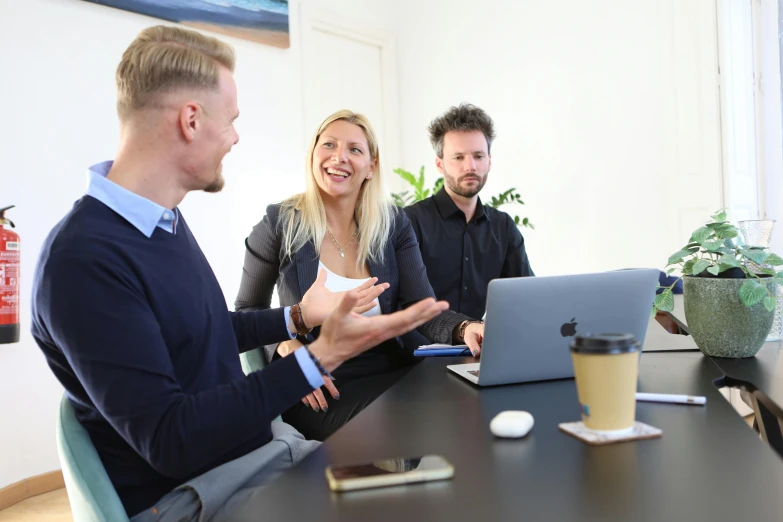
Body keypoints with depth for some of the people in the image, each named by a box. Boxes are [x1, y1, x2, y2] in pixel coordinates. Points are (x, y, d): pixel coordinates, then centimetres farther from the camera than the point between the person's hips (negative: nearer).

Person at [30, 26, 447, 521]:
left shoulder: (164, 218, 5)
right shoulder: (84, 259, -25)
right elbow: (170, 441, -26)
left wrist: (297, 318, 15)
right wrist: (321, 356, -29)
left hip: (262, 441, 8)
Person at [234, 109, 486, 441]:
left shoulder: (393, 224, 2)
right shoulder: (280, 224, -5)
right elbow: (248, 310, 6)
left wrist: (463, 329, -27)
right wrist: (287, 348, -15)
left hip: (389, 374, 4)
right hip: (318, 389, -3)